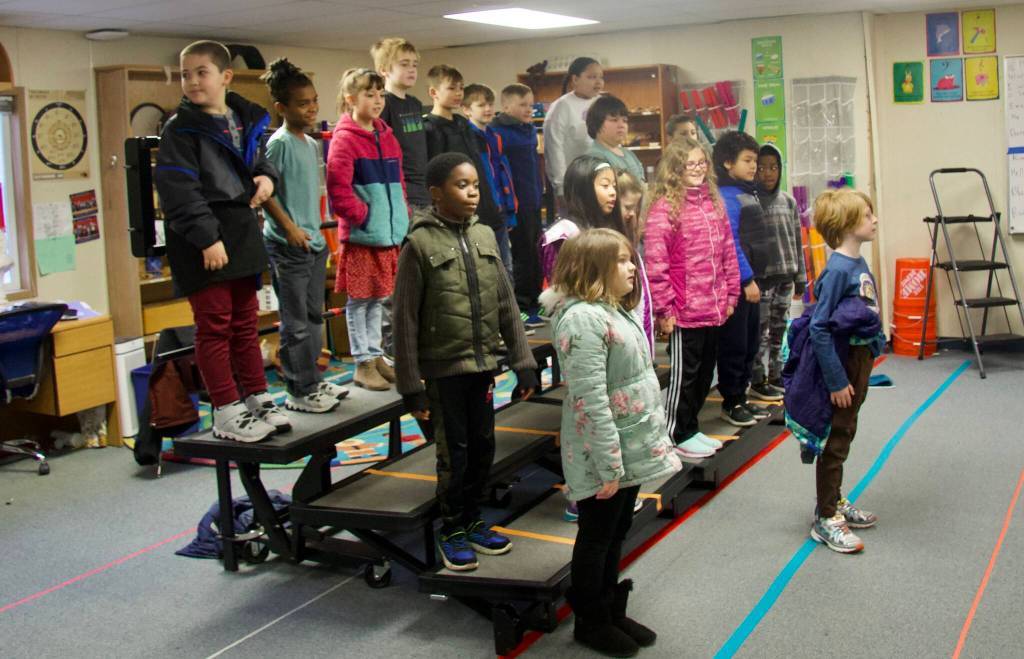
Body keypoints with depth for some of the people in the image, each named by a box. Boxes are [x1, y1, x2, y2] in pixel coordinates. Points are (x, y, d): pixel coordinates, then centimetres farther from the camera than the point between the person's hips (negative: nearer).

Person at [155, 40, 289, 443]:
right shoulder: (181, 129, -9)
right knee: (214, 327, -1)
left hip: (242, 233, 6)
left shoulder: (245, 121, 11)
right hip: (203, 241, -6)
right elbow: (178, 189, -16)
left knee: (245, 323, 15)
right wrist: (207, 238, -21)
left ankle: (258, 401, 25)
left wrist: (267, 177, 4)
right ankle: (226, 412, 6)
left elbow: (257, 160, 28)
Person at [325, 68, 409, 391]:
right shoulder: (344, 139, -9)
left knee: (378, 299, 15)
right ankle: (363, 364, 10)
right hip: (360, 237, -7)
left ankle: (376, 356, 25)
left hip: (390, 235, 7)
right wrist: (363, 217, -12)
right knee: (359, 300, 3)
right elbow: (338, 190, -15)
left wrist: (402, 217, 10)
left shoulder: (387, 137, 14)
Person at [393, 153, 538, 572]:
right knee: (453, 450, 5)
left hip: (483, 364, 5)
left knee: (483, 446, 13)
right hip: (443, 368, -5)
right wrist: (411, 385, -10)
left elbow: (506, 304, 8)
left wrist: (523, 360, 5)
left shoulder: (485, 236, 5)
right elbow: (405, 321, -9)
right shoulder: (420, 244, -10)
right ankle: (452, 530, 23)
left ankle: (472, 520, 31)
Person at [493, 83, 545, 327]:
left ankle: (534, 304, 25)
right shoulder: (499, 132, -12)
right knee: (522, 256, -2)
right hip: (515, 204, -8)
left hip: (533, 203, 8)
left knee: (536, 254, 14)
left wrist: (540, 192, 17)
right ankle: (520, 308, 8)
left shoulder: (530, 130, 14)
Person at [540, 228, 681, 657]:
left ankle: (611, 611, 33)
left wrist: (643, 445, 20)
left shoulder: (615, 311, 9)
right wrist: (608, 465, -24)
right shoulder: (583, 318, -23)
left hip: (631, 448, 9)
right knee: (596, 538, 7)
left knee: (617, 534, 19)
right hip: (604, 456, -9)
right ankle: (591, 622, 23)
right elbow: (591, 400, -25)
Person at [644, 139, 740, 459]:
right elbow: (655, 263, -16)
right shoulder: (664, 208, -13)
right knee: (685, 374, 5)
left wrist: (730, 294, 11)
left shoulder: (713, 202, 10)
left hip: (714, 309, 7)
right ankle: (679, 435, 20)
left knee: (705, 372, 17)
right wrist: (664, 309, -16)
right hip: (685, 312, -7)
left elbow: (728, 252, 14)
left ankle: (691, 428, 32)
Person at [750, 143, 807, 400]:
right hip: (761, 277, -6)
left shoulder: (788, 201, 10)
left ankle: (775, 375, 23)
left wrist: (800, 276, 12)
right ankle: (758, 381, 6)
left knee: (779, 328, 12)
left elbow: (797, 241, 14)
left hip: (785, 277, 6)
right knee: (760, 330, -2)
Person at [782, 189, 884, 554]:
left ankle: (835, 503, 35)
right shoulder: (838, 269, -22)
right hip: (840, 364, -9)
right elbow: (819, 328, -23)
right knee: (835, 443, 1)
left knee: (844, 437, 20)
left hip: (859, 360, 9)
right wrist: (836, 381, -21)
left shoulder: (859, 263, 5)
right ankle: (825, 520, 12)